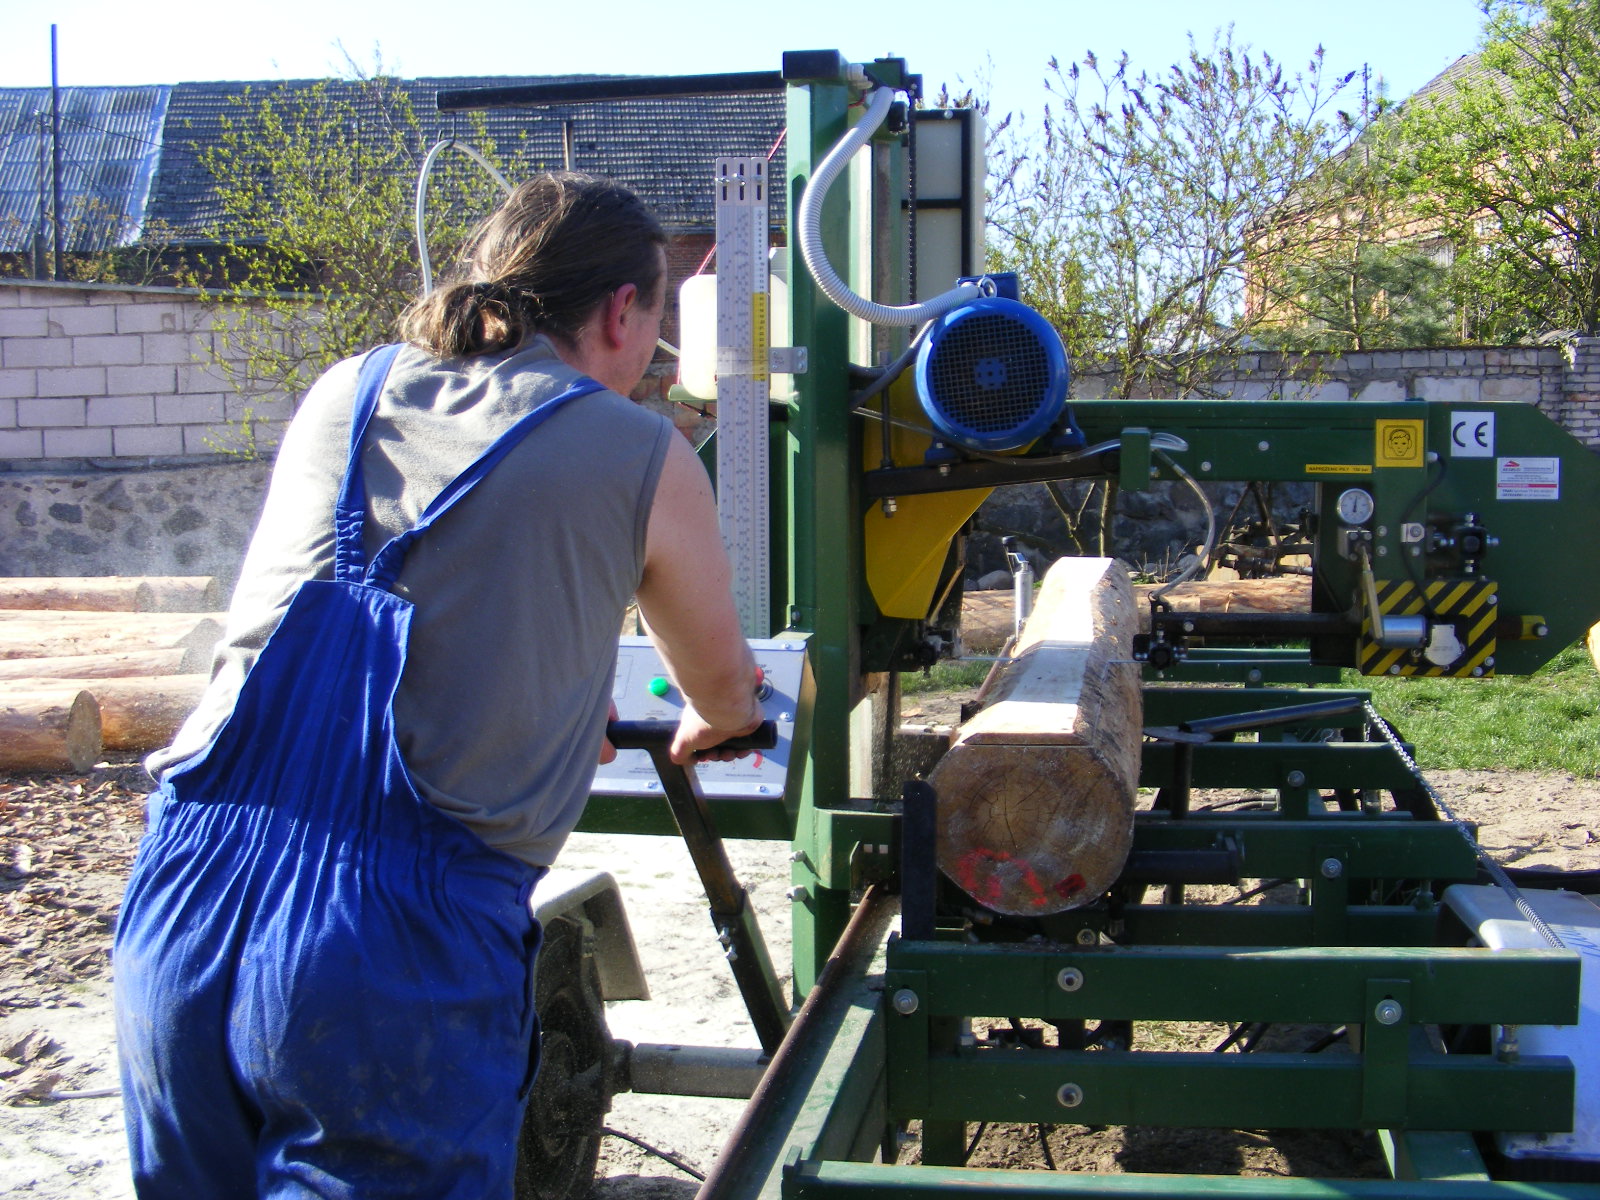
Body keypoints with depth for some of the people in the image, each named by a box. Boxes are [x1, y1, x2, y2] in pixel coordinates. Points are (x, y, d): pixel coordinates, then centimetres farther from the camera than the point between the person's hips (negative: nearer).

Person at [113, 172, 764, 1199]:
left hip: (178, 920, 6)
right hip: (403, 956, -5)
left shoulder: (340, 396, 16)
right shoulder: (643, 458, 3)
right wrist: (709, 726, 46)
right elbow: (723, 687, 20)